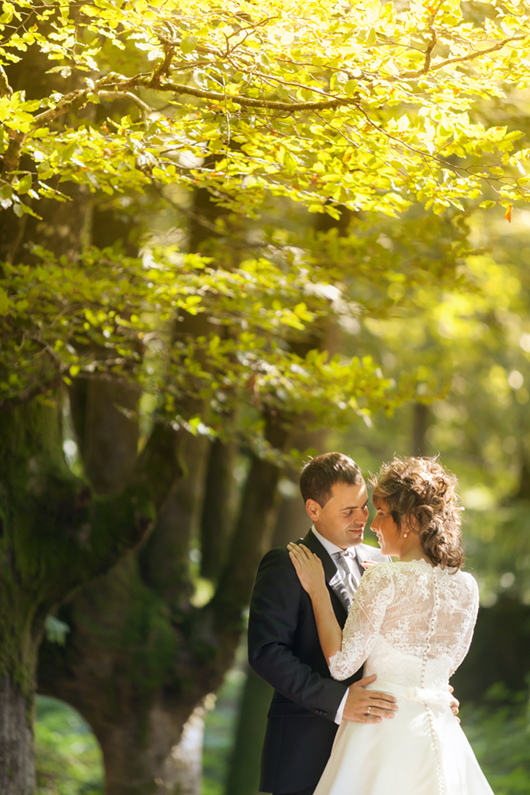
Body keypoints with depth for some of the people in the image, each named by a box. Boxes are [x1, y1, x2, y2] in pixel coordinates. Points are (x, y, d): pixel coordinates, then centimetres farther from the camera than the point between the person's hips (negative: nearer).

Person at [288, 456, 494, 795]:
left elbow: (341, 663, -11)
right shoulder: (466, 587, 5)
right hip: (440, 727, 6)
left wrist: (318, 590, -3)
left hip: (383, 729, -5)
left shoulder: (385, 580, -13)